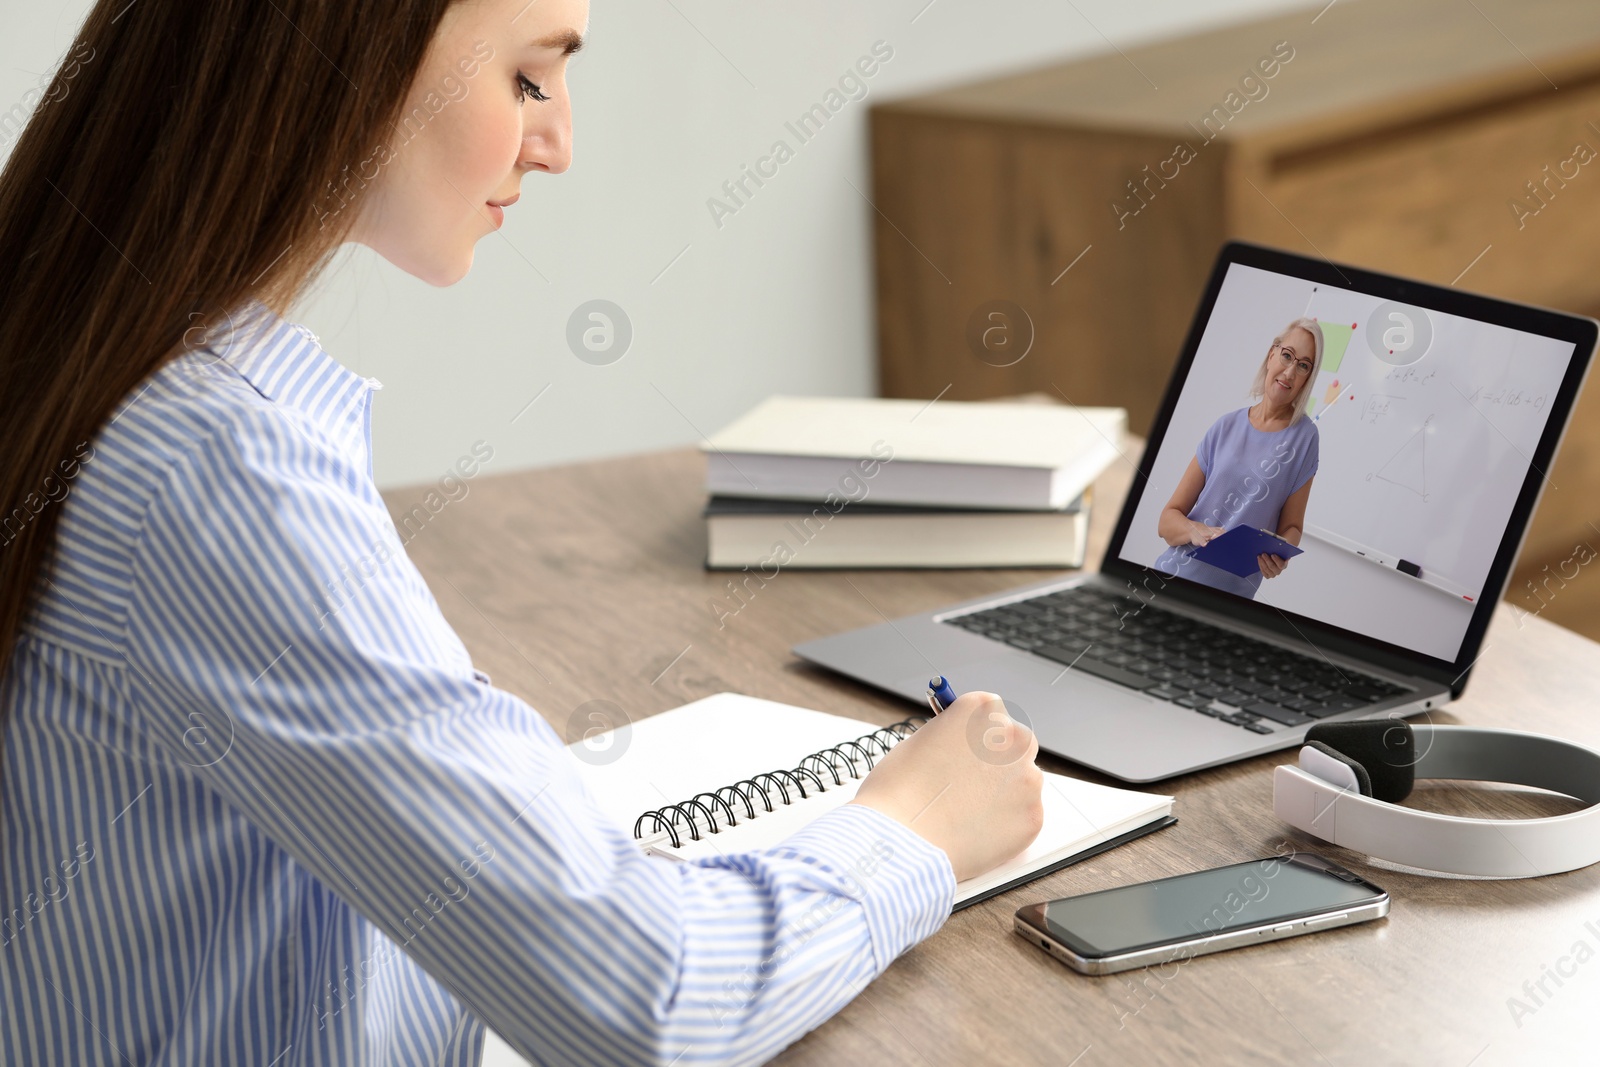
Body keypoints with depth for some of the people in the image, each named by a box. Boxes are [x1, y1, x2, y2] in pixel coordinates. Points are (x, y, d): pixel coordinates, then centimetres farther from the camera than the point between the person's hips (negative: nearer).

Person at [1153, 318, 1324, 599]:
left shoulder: (1303, 436, -1)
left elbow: (1291, 527, 4)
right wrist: (1194, 530, -16)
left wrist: (1280, 554, -18)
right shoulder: (1225, 427, 5)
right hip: (1170, 576, 2)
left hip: (1231, 592, -2)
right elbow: (1167, 520, 5)